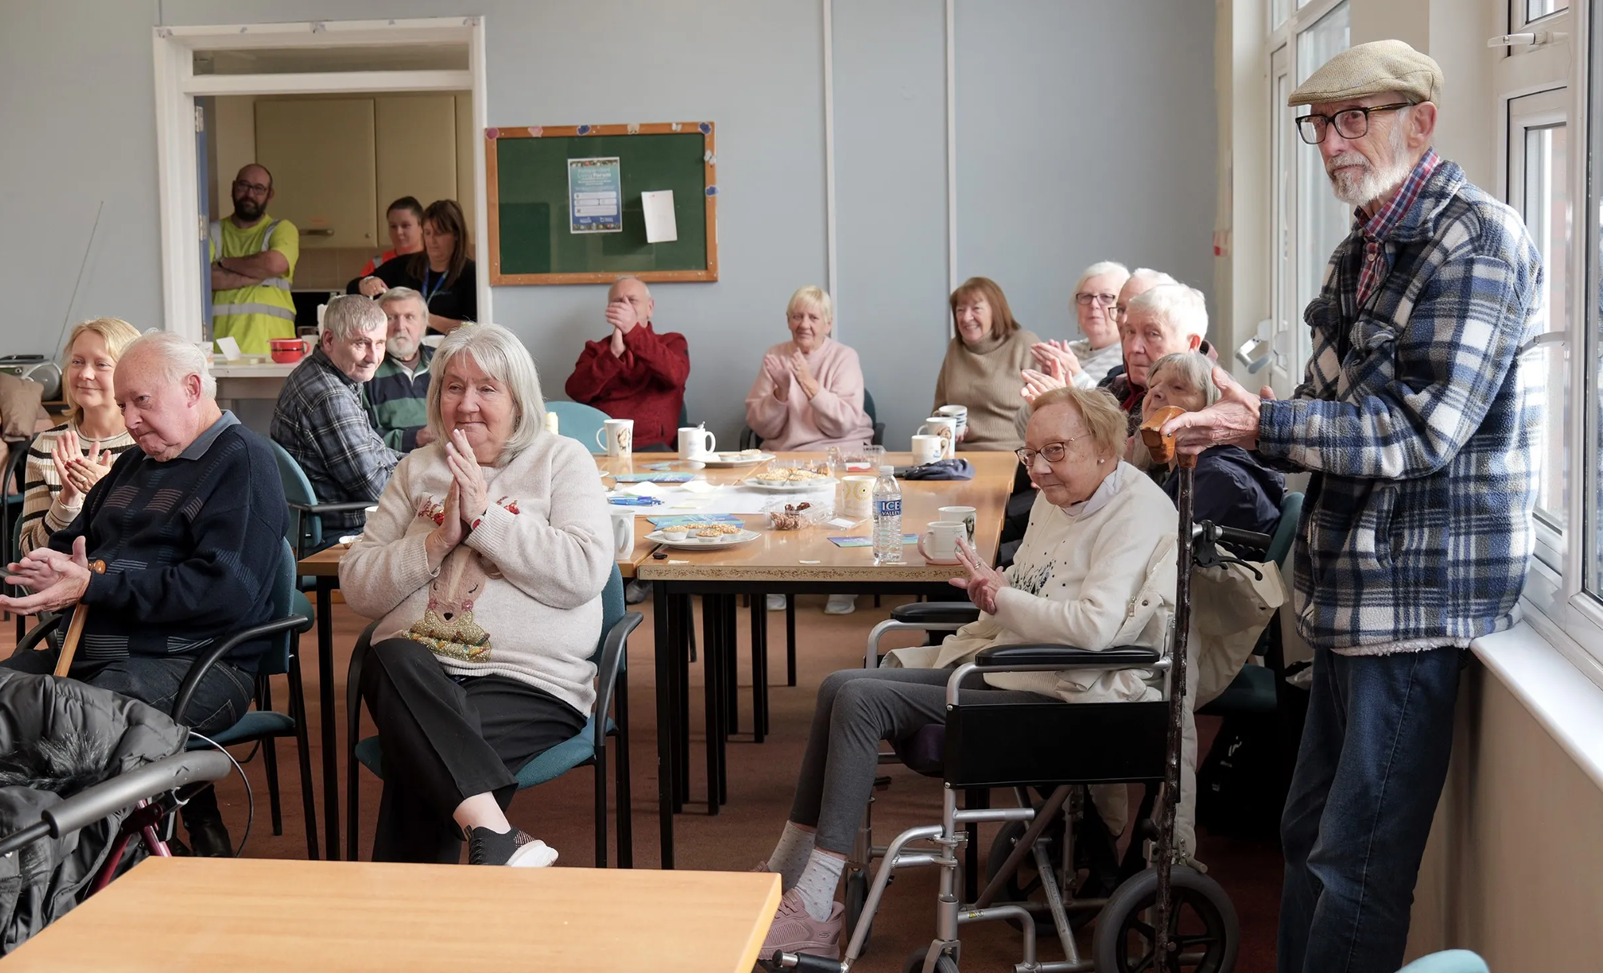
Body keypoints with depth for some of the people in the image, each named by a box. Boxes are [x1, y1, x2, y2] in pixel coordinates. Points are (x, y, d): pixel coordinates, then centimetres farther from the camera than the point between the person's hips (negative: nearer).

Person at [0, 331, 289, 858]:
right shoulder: (134, 463, 26)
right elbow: (71, 540, 32)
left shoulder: (243, 462, -2)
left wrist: (94, 582, -18)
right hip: (93, 649, 9)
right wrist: (52, 566, 4)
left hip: (194, 663, -8)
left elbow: (222, 589, -15)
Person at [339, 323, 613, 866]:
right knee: (394, 659, -36)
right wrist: (437, 540, -4)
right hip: (416, 670, 3)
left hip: (529, 681, -3)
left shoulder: (561, 461, 9)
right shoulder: (417, 470, 20)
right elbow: (357, 590, 11)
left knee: (422, 764, -33)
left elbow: (584, 574, -9)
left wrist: (485, 516, -9)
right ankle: (494, 834, -44)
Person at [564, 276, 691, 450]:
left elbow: (675, 375, -7)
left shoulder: (672, 342, 18)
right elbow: (576, 392, 1)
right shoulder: (595, 349, 22)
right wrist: (613, 353, -13)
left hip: (649, 445, -2)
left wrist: (633, 330, -16)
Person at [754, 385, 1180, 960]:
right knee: (841, 687, 0)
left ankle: (812, 907, -12)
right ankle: (785, 876, 8)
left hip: (1063, 695, -10)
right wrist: (990, 597, -3)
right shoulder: (1055, 500, 12)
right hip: (1004, 667, 10)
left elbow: (1093, 625, -30)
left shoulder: (1137, 512, -16)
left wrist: (1002, 597, -15)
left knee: (861, 701, -18)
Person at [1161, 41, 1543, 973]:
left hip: (1422, 588, -9)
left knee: (1359, 861, -3)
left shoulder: (1477, 241, -14)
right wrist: (1228, 421, 1)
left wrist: (1262, 423, -22)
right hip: (1352, 583, 9)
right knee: (1311, 835, 16)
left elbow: (1425, 427, -22)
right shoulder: (1366, 247, 15)